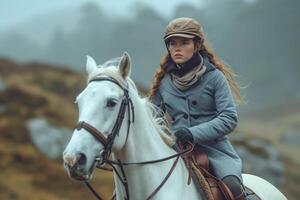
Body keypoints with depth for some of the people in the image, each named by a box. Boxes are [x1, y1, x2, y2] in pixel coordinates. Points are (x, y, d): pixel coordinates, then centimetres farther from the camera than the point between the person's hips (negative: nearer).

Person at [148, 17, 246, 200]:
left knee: (233, 185, -29)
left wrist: (194, 133, -22)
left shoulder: (214, 77, -1)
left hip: (214, 147, -4)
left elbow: (229, 118, -9)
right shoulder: (164, 80, 10)